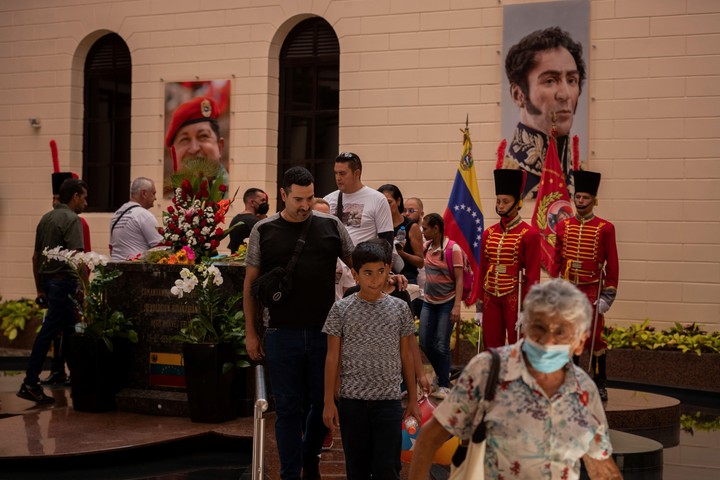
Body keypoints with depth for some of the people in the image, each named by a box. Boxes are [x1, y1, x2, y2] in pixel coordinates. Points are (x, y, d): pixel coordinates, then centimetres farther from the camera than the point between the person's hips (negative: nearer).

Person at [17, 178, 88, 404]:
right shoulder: (71, 219, -10)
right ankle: (30, 384, -4)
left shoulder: (46, 218, 16)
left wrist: (40, 289, 24)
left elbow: (36, 256, 19)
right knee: (48, 332, -6)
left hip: (48, 281, 9)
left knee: (70, 332, 14)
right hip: (64, 282, -9)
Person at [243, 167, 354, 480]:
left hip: (324, 332, 1)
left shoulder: (331, 227, 4)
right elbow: (251, 283, 6)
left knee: (325, 402, 10)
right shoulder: (263, 231, 3)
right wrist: (251, 332, 3)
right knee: (288, 408, 5)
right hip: (282, 334, -1)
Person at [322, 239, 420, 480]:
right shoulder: (341, 309, -1)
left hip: (389, 400, 0)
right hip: (352, 399, 0)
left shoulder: (400, 308, 2)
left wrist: (413, 399, 9)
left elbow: (406, 356, 8)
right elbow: (333, 357, 2)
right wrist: (329, 401, -1)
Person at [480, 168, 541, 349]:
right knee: (492, 348, 7)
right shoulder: (489, 233, 8)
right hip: (490, 298, 5)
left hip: (516, 298, -5)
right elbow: (482, 270, 12)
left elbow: (533, 275, -8)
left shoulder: (529, 234, -6)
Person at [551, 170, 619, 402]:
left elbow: (612, 264, -3)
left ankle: (600, 385, 10)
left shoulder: (605, 228, -4)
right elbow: (556, 261, 11)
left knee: (594, 339, -1)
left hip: (592, 291, -3)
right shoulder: (563, 226, 7)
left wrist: (608, 295, -8)